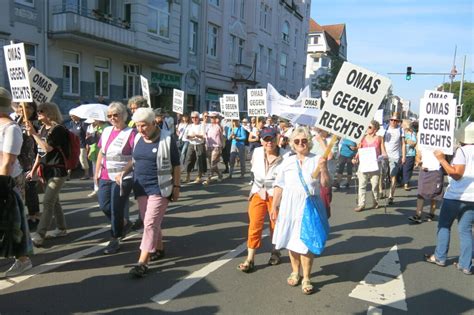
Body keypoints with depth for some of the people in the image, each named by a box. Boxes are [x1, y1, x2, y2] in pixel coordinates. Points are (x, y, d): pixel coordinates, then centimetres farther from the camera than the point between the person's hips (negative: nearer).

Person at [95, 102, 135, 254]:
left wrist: (123, 173, -20)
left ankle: (114, 240, 18)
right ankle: (124, 223, 36)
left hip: (122, 178, -7)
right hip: (105, 176, 7)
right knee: (104, 205, 10)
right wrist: (97, 172, 12)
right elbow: (101, 153, 16)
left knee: (116, 209, 1)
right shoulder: (106, 131, 9)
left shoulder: (131, 133, -12)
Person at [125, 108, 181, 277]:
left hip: (159, 188, -6)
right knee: (150, 222, 14)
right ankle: (159, 249, 34)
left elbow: (176, 166, -6)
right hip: (141, 188, 6)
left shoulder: (167, 139, -10)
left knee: (150, 223, -9)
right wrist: (124, 172, 2)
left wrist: (176, 186, -8)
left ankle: (142, 262, -7)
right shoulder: (138, 139, 7)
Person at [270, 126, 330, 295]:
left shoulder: (317, 160, -1)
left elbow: (325, 184, -5)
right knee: (291, 240, 11)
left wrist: (323, 168, -19)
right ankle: (295, 272, 32)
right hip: (289, 207, 3)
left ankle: (306, 278, 13)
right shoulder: (287, 161, 6)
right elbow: (279, 186, 7)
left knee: (305, 242, -1)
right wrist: (274, 206, 5)